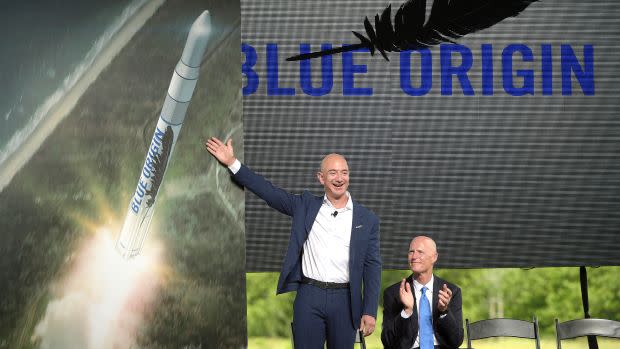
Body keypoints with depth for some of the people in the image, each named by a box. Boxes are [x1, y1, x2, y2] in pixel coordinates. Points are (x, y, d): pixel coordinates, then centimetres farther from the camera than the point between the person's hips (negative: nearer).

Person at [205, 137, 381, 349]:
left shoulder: (367, 220, 5)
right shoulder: (306, 206, 8)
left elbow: (372, 267, 3)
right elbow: (269, 192, 6)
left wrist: (370, 312, -3)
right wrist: (233, 164, 0)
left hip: (344, 300, 0)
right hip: (309, 296, 1)